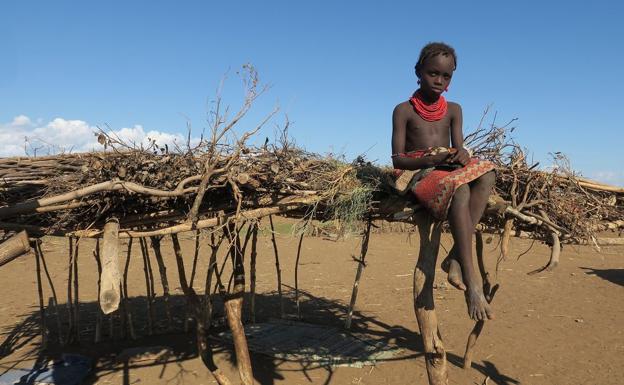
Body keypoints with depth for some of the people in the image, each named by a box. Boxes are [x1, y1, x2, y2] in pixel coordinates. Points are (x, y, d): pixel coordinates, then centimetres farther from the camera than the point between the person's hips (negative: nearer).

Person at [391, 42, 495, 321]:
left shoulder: (453, 110, 17)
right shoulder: (404, 110, 3)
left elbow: (459, 149, 8)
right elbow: (397, 160, -4)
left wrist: (461, 155, -18)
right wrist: (432, 159, -21)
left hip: (450, 171, 5)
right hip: (418, 174, -5)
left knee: (486, 172, -29)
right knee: (460, 190, -38)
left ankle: (456, 257, -35)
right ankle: (472, 282, -42)